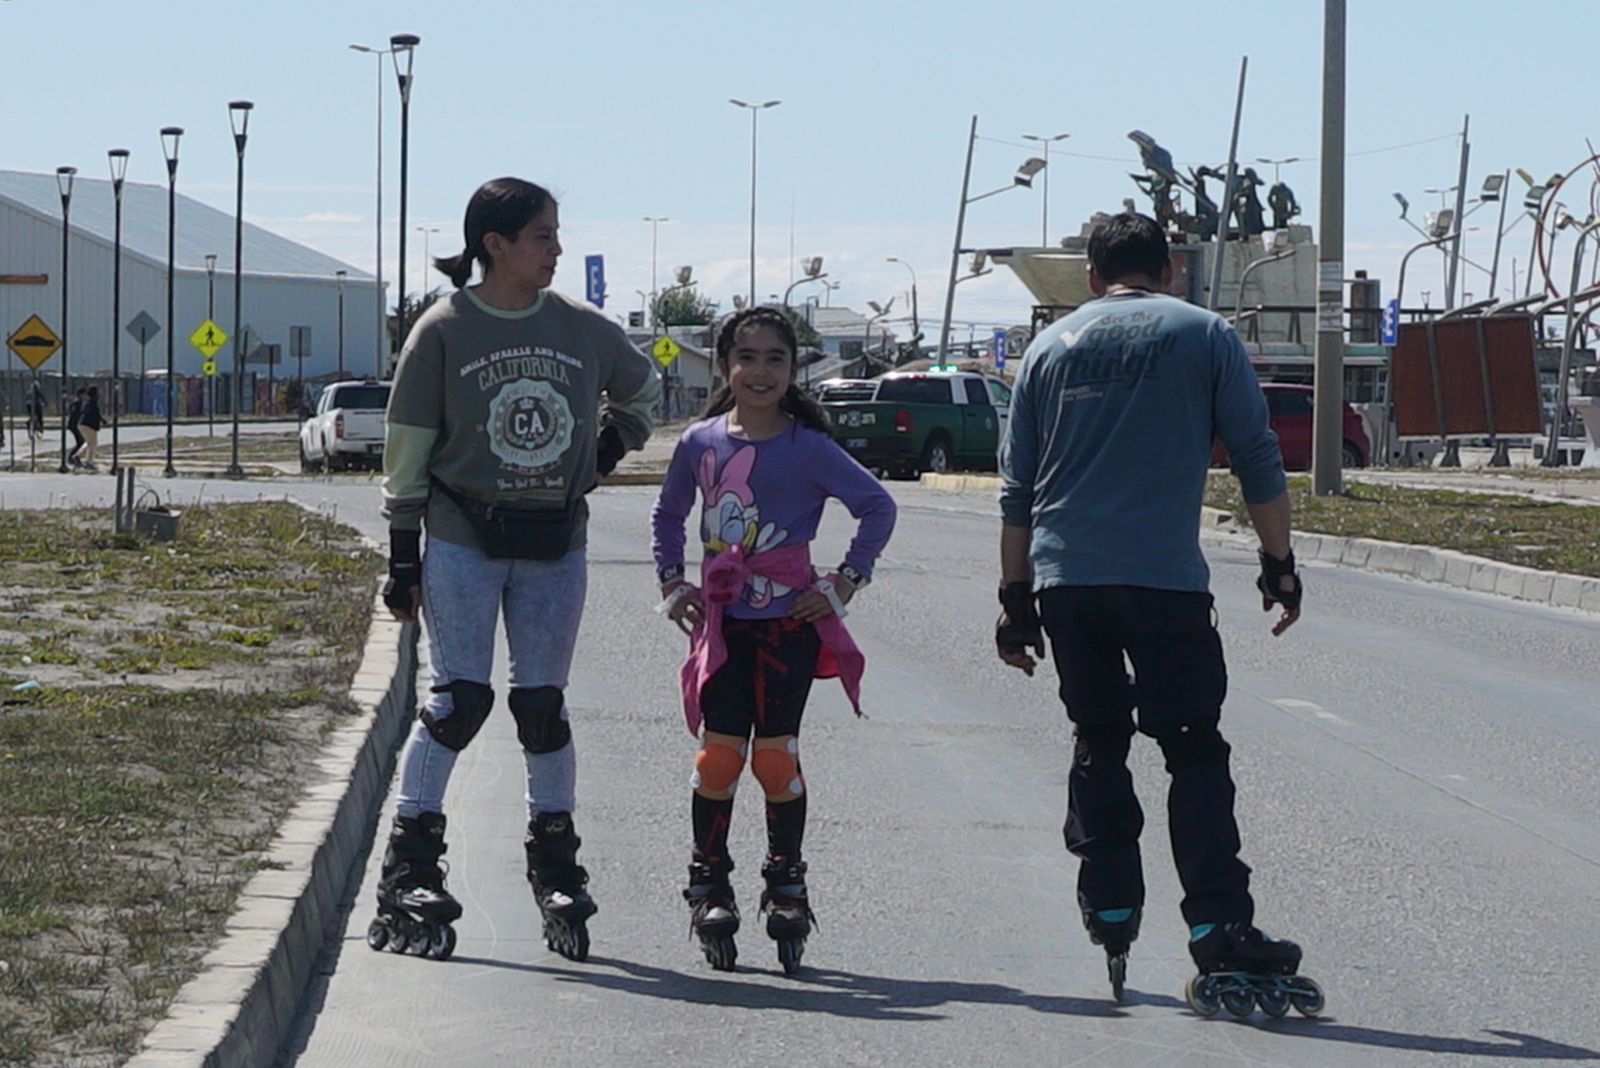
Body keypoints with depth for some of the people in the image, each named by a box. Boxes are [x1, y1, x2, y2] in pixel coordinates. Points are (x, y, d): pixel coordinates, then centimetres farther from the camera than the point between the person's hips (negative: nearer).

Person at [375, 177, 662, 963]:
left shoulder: (583, 329, 6)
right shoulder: (444, 331, -4)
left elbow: (642, 388, 27)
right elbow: (408, 448, -1)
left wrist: (610, 447, 12)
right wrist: (403, 556, -4)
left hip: (555, 544, 3)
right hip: (462, 540, -3)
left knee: (543, 705, 4)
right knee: (459, 699, -8)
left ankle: (556, 870, 13)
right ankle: (409, 875, -3)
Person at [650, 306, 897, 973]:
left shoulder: (808, 448, -5)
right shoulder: (701, 442, 5)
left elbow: (878, 507, -1)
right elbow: (668, 513, 21)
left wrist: (846, 581, -4)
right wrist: (671, 581, 10)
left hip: (789, 623, -2)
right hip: (722, 621, 2)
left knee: (776, 755, -3)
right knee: (719, 753, -3)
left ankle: (786, 883, 11)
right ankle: (709, 882, 10)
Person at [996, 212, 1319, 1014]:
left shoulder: (1050, 346, 14)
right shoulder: (1205, 336, 6)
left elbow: (1016, 487, 13)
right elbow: (1258, 459, 2)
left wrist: (1016, 600, 17)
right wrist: (1279, 566, 9)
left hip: (1063, 578, 3)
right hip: (1165, 578, -3)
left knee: (1097, 742, 15)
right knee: (1194, 746, -1)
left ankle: (1111, 915, 13)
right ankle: (1217, 928, -10)